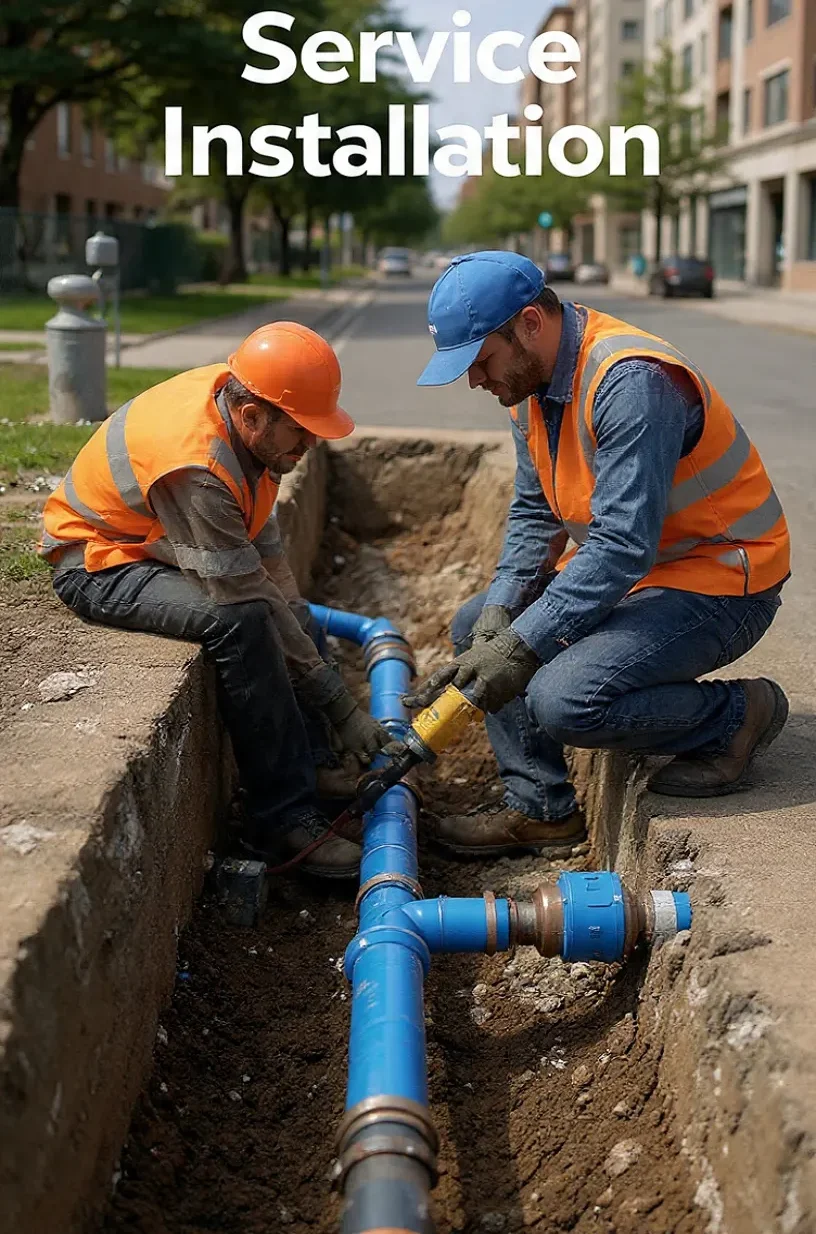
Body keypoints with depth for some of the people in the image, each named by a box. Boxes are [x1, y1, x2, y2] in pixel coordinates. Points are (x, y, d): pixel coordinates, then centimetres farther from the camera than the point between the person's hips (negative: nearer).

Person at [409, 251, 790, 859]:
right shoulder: (532, 379, 2)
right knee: (474, 628, 5)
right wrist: (501, 611, -7)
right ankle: (540, 808, 4)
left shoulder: (631, 381, -28)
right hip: (620, 565, 10)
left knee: (562, 700, -27)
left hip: (721, 585, -10)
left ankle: (736, 716, -4)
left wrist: (522, 646, -32)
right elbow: (533, 512, 8)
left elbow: (623, 545, -33)